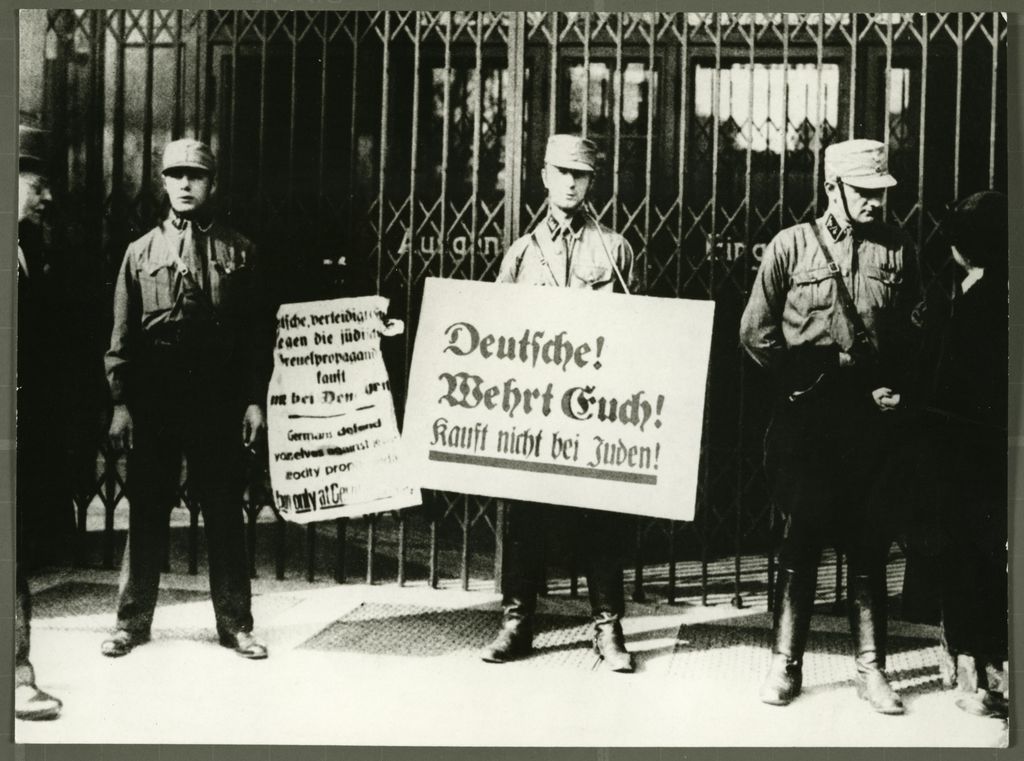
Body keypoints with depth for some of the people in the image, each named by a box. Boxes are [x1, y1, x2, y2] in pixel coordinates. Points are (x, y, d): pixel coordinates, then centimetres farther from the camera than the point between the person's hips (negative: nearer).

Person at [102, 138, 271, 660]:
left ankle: (234, 623, 12)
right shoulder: (141, 252, 8)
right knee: (146, 511, 6)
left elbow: (255, 333, 5)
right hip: (153, 400, 1)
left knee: (224, 511, 4)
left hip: (218, 401, -1)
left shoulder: (237, 251, 7)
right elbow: (122, 336, 5)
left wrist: (254, 400, -2)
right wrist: (120, 402, -2)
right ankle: (133, 621, 16)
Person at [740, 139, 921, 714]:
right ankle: (787, 664, 12)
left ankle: (872, 668, 11)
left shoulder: (897, 250, 7)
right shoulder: (793, 245, 2)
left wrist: (897, 388, -3)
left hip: (873, 414, 1)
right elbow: (756, 330, 2)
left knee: (869, 543, 4)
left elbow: (914, 334, 11)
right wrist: (801, 378, -3)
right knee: (801, 538, 4)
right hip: (807, 412, -1)